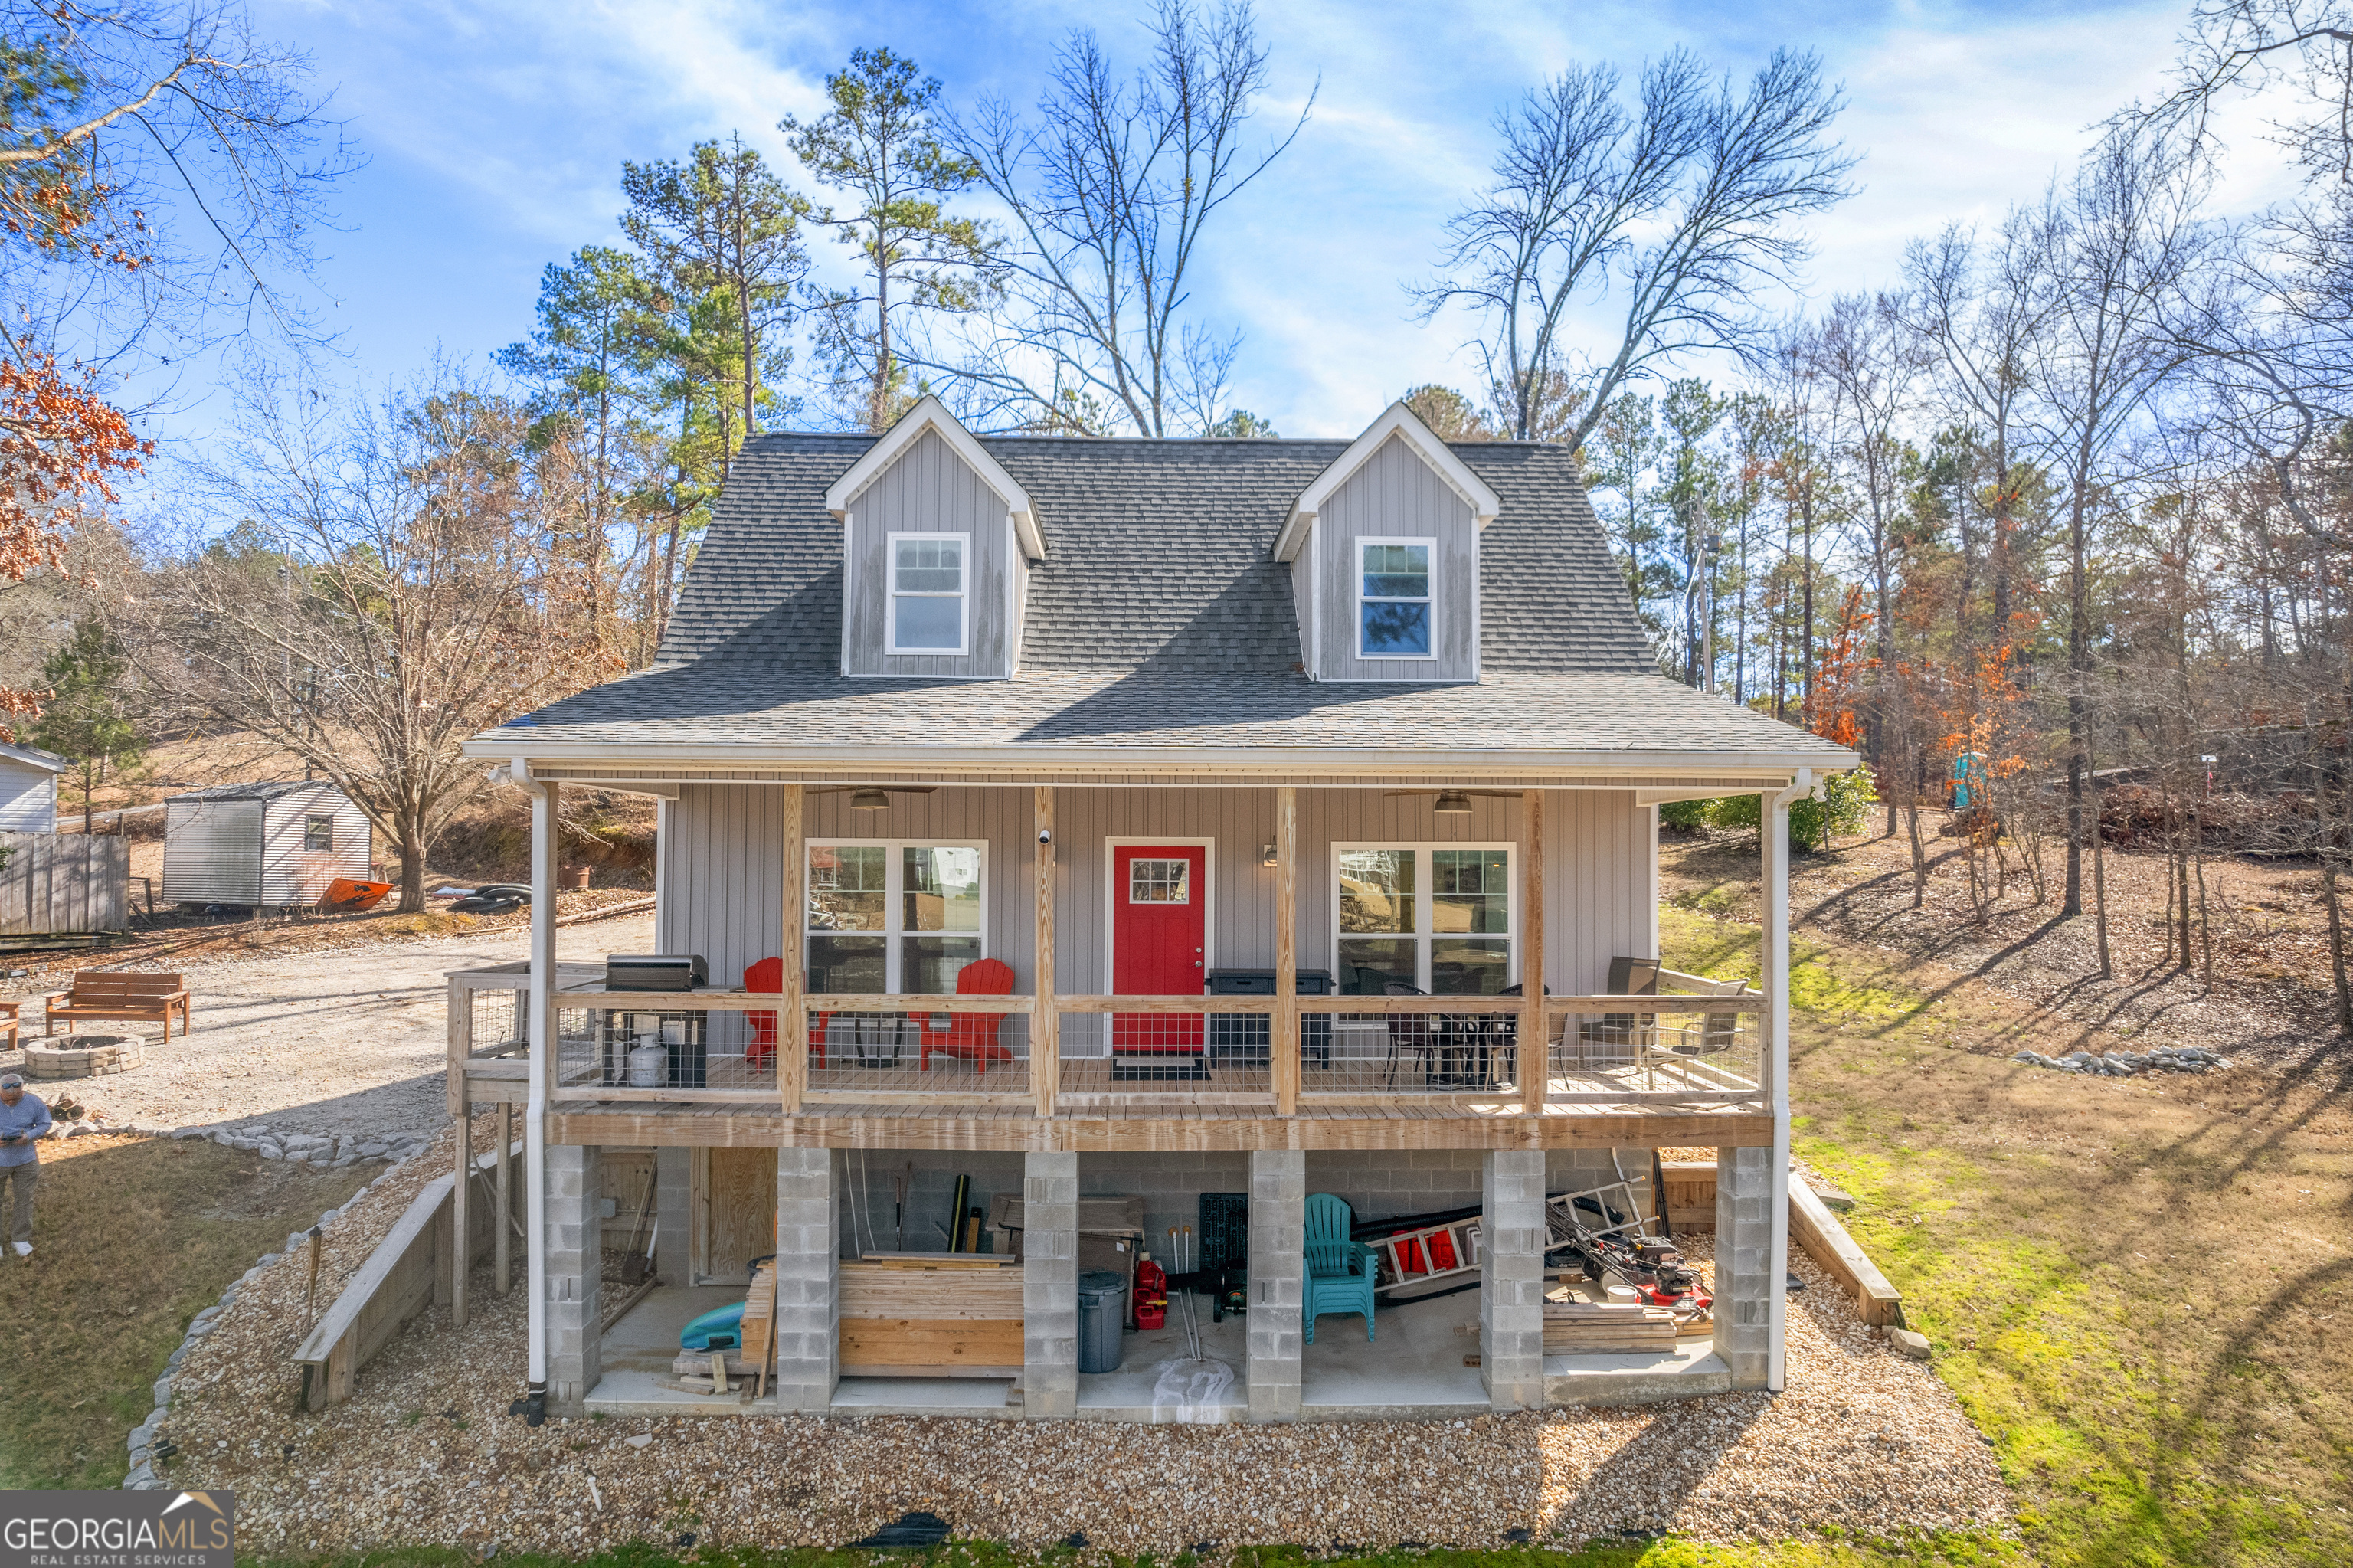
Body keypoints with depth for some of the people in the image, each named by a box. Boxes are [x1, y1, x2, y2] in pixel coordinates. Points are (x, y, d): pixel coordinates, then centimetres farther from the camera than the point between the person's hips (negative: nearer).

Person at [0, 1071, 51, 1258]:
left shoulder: (33, 1102, -10)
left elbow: (44, 1123, 0)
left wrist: (29, 1135, -21)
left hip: (26, 1161, 1)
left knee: (23, 1199, 8)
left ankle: (21, 1238, 21)